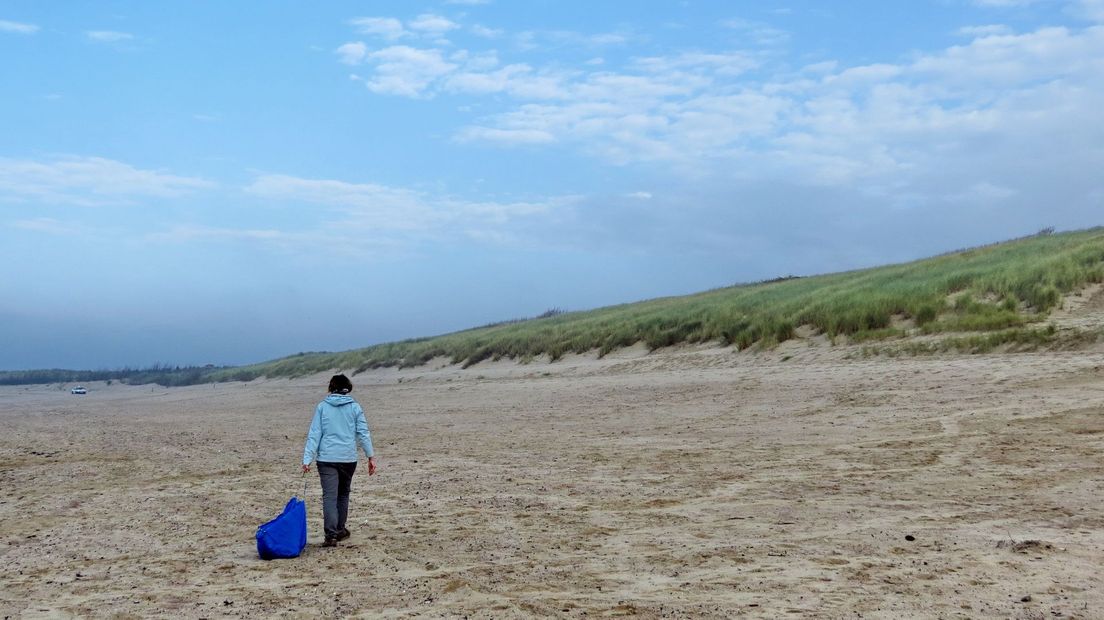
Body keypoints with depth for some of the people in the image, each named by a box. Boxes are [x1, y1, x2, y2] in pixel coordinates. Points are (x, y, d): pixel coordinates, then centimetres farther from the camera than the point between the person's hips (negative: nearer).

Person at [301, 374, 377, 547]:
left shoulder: (322, 407, 1)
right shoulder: (355, 407, 2)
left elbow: (314, 434, -3)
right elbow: (363, 433, 0)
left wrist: (307, 458, -4)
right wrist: (371, 456, 5)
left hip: (326, 458, -2)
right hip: (348, 458, 2)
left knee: (329, 496, -5)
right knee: (343, 494, 19)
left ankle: (331, 533, -16)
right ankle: (340, 529, 28)